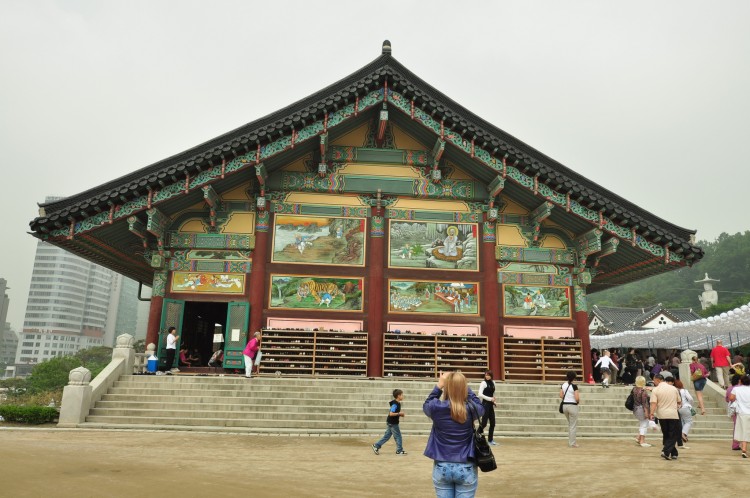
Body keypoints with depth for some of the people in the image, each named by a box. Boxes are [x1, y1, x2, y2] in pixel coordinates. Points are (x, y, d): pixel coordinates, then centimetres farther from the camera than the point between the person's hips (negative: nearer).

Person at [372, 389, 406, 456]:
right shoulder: (395, 404, -21)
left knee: (387, 436, 14)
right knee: (398, 436, 2)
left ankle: (376, 446, 16)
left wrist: (400, 414, 7)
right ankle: (399, 450, 13)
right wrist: (399, 413, -21)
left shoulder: (397, 403, 9)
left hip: (390, 422, 10)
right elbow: (391, 413, -27)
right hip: (393, 423, -10)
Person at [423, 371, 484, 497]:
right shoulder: (470, 409, -13)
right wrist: (464, 386, 9)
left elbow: (426, 405, 11)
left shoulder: (436, 407, -13)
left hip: (442, 467, 1)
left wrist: (439, 385, 10)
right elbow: (480, 407, 12)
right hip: (466, 468, 0)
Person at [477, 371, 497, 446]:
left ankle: (490, 440, 20)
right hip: (485, 404, -7)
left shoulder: (493, 383, 9)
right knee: (484, 423, -8)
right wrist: (490, 399, -22)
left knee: (492, 423, 9)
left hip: (491, 405, 7)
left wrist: (494, 401, 7)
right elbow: (480, 394, -20)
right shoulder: (483, 383, -11)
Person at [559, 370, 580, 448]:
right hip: (572, 406, -6)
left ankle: (570, 441, 26)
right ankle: (572, 443, 11)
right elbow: (577, 398, -19)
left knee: (569, 424, 23)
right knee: (573, 426, 5)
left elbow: (561, 396, 4)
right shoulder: (574, 386, -15)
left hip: (564, 405, 6)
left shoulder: (563, 384, 2)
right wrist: (578, 401, 2)